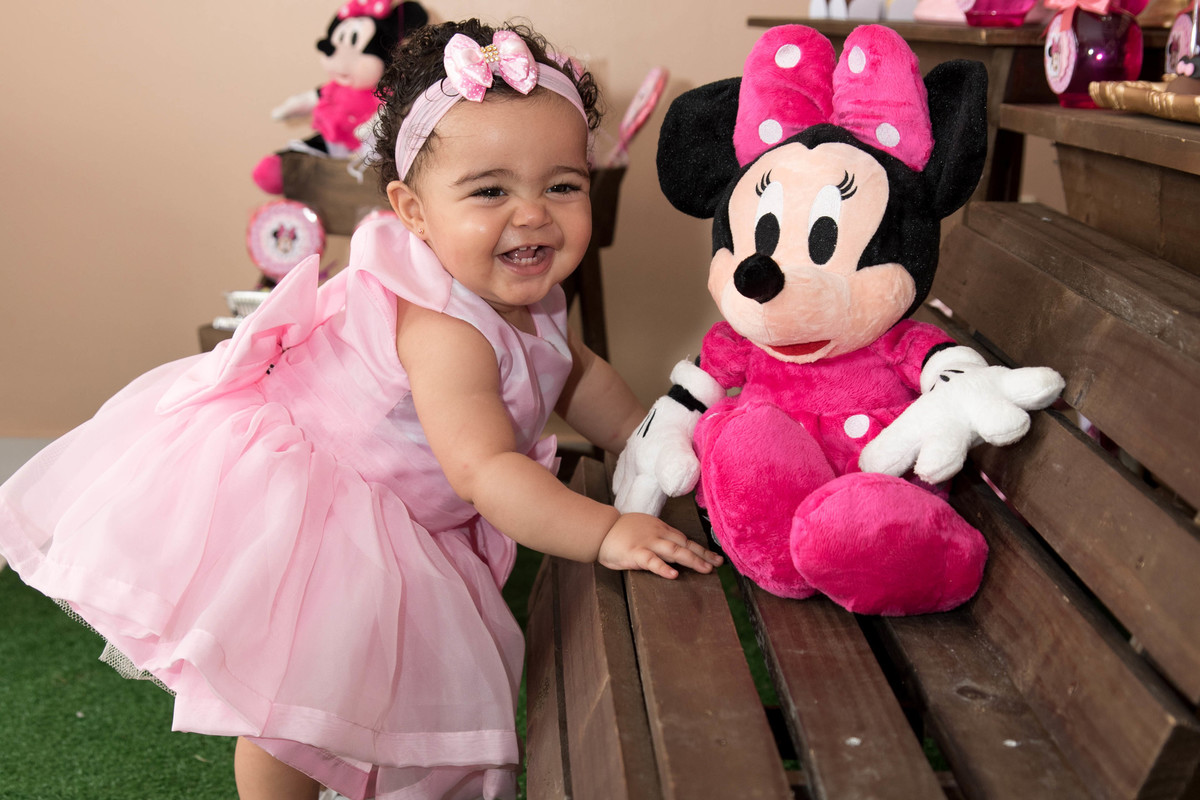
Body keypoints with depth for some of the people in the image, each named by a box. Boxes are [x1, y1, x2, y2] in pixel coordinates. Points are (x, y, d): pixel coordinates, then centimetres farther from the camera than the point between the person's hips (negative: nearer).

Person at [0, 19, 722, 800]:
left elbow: (576, 372, 14)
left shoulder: (528, 297, -6)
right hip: (289, 500, -10)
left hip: (389, 517, 10)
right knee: (296, 698, 4)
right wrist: (607, 534, -44)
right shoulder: (445, 330, -37)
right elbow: (484, 471, -41)